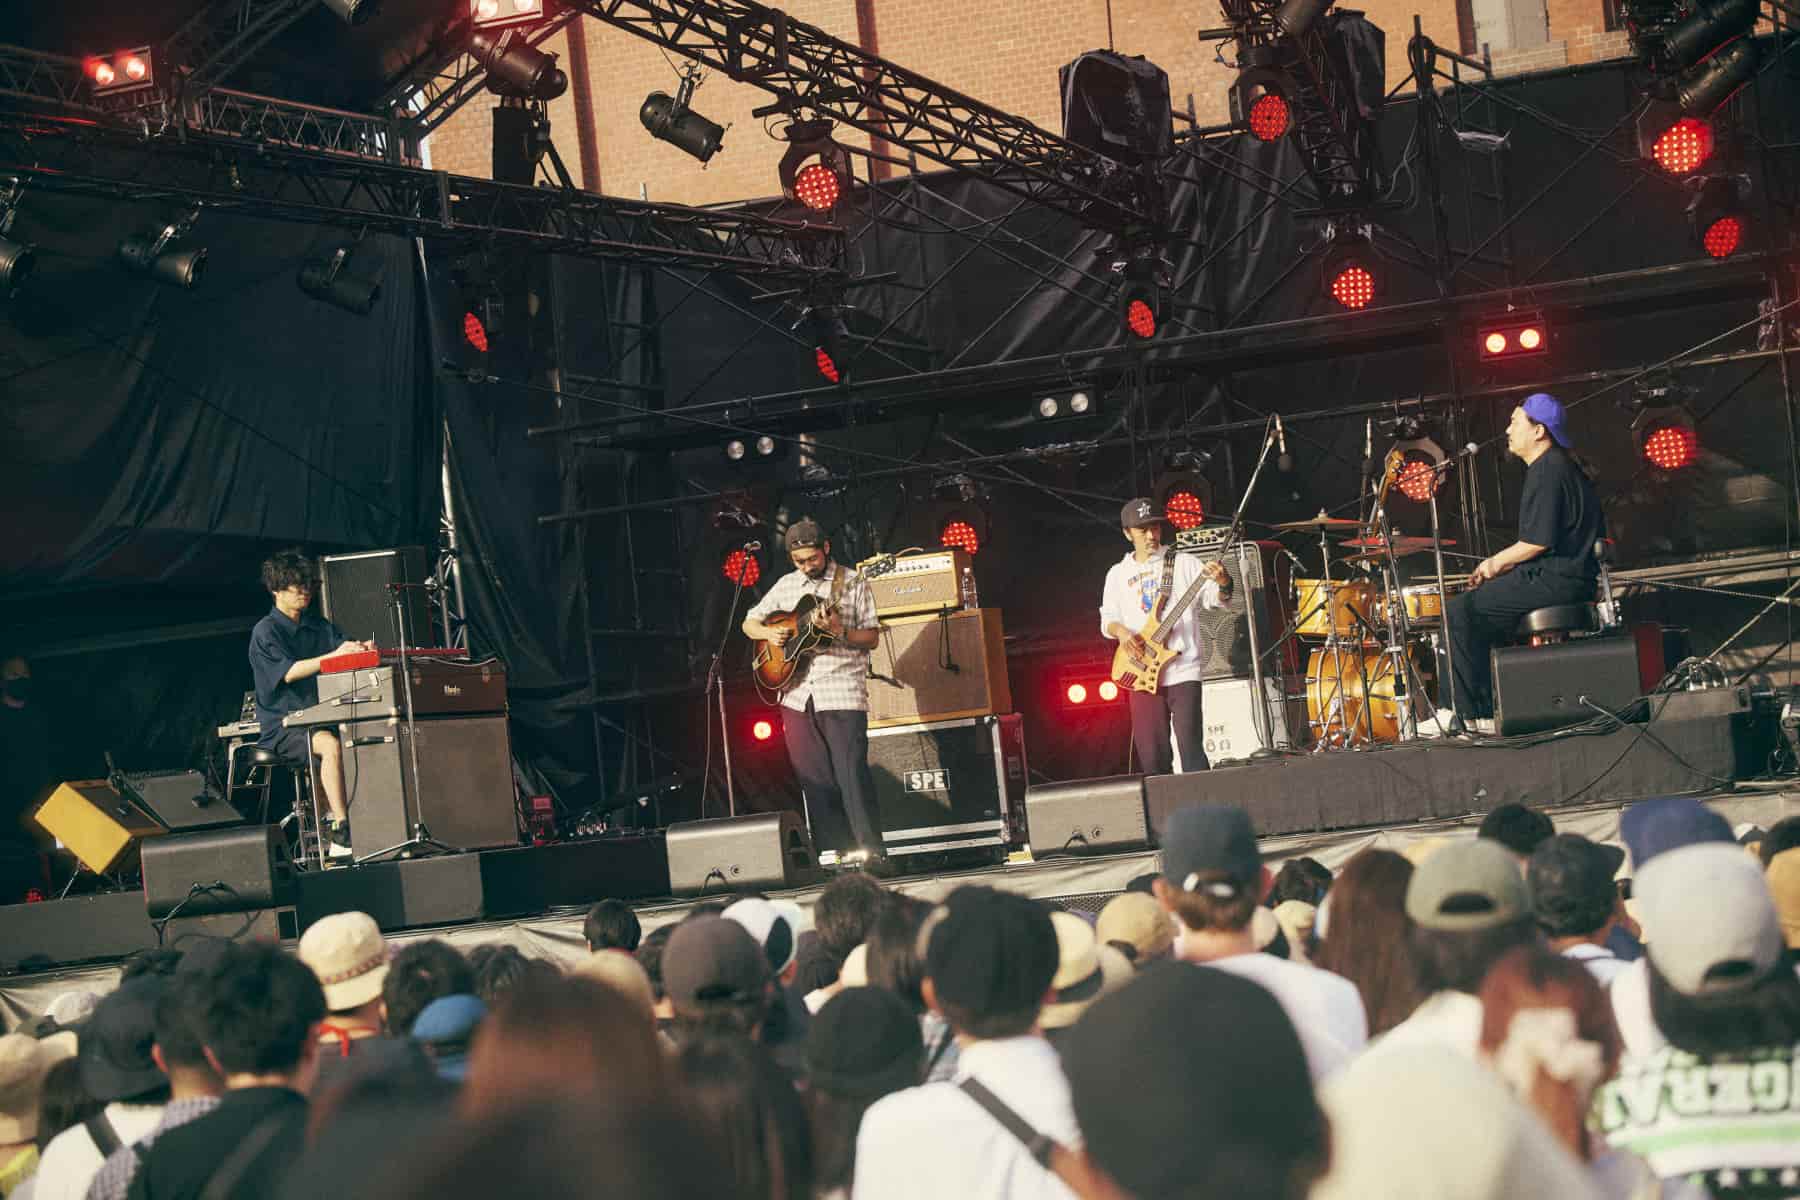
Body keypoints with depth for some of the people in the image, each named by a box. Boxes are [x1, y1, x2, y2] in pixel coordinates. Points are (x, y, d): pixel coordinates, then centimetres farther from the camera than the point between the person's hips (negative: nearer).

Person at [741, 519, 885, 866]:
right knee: (813, 777, 4)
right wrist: (768, 633, -2)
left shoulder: (853, 583, 2)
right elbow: (749, 623, 20)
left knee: (851, 772, -11)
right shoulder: (786, 585, 13)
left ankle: (871, 850, -9)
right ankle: (832, 850, 8)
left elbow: (872, 639, -1)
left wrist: (840, 633, -19)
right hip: (797, 694, 5)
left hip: (842, 691, -5)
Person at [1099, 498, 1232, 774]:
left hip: (1183, 671, -3)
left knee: (1190, 748, -11)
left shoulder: (1184, 564, 4)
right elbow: (1107, 619, 14)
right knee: (1152, 754, 2)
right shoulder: (1118, 574, 13)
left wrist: (1223, 585, -27)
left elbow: (1215, 599, -4)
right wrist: (1120, 631, -8)